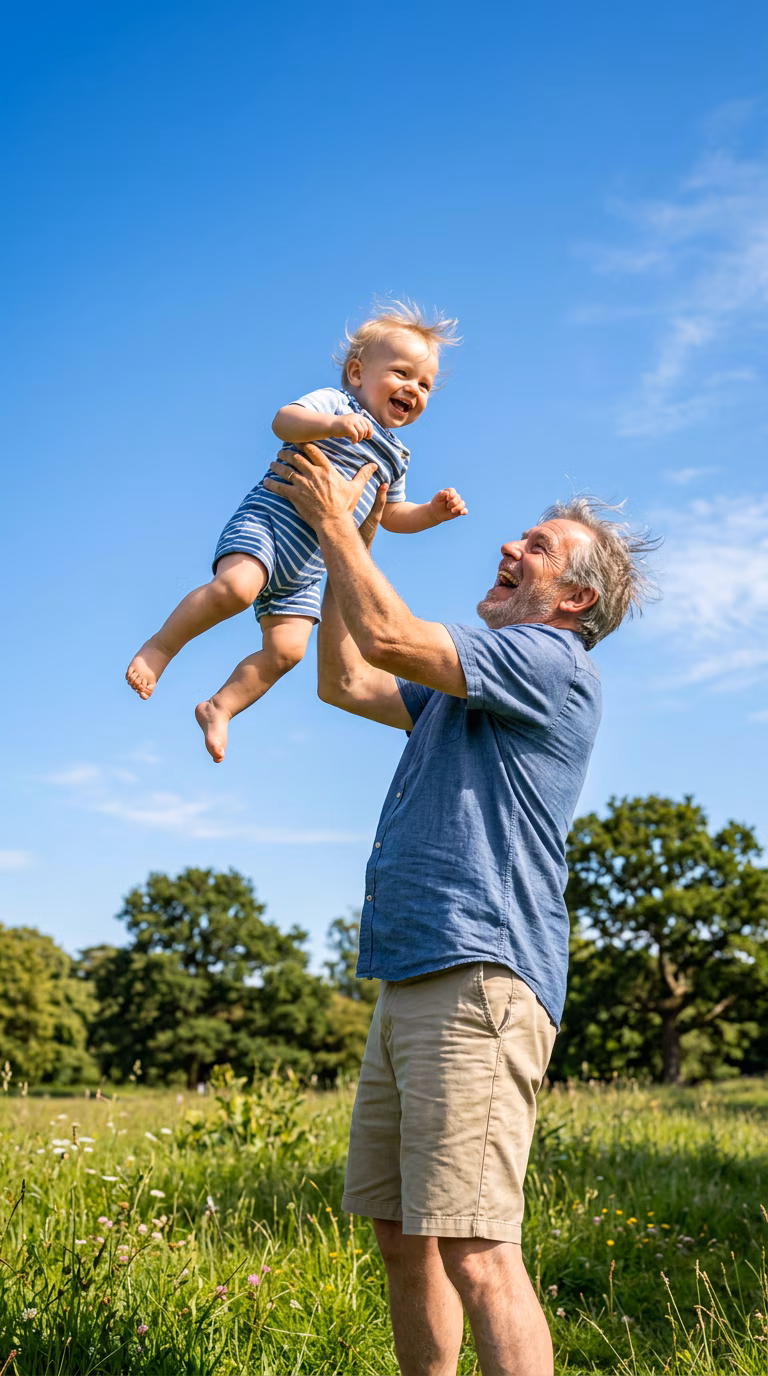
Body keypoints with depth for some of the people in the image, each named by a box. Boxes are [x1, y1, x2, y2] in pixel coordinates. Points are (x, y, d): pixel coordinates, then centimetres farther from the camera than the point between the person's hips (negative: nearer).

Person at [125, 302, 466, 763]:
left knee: (286, 650, -6)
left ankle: (219, 707, 9)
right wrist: (331, 424, -38)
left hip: (306, 569, 7)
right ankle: (162, 645, -15)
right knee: (236, 587, -34)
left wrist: (432, 512, 15)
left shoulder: (394, 456, 22)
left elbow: (391, 515, 33)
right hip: (269, 518, -7)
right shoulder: (334, 402, -1)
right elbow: (284, 420, -20)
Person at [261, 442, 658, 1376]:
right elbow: (344, 680, 26)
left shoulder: (551, 663, -4)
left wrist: (334, 520, 1)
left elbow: (388, 637, -12)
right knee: (400, 1237, 12)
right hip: (411, 982, 10)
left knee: (474, 1253, -14)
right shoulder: (462, 684, 25)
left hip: (480, 979, -10)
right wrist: (348, 545, 22)